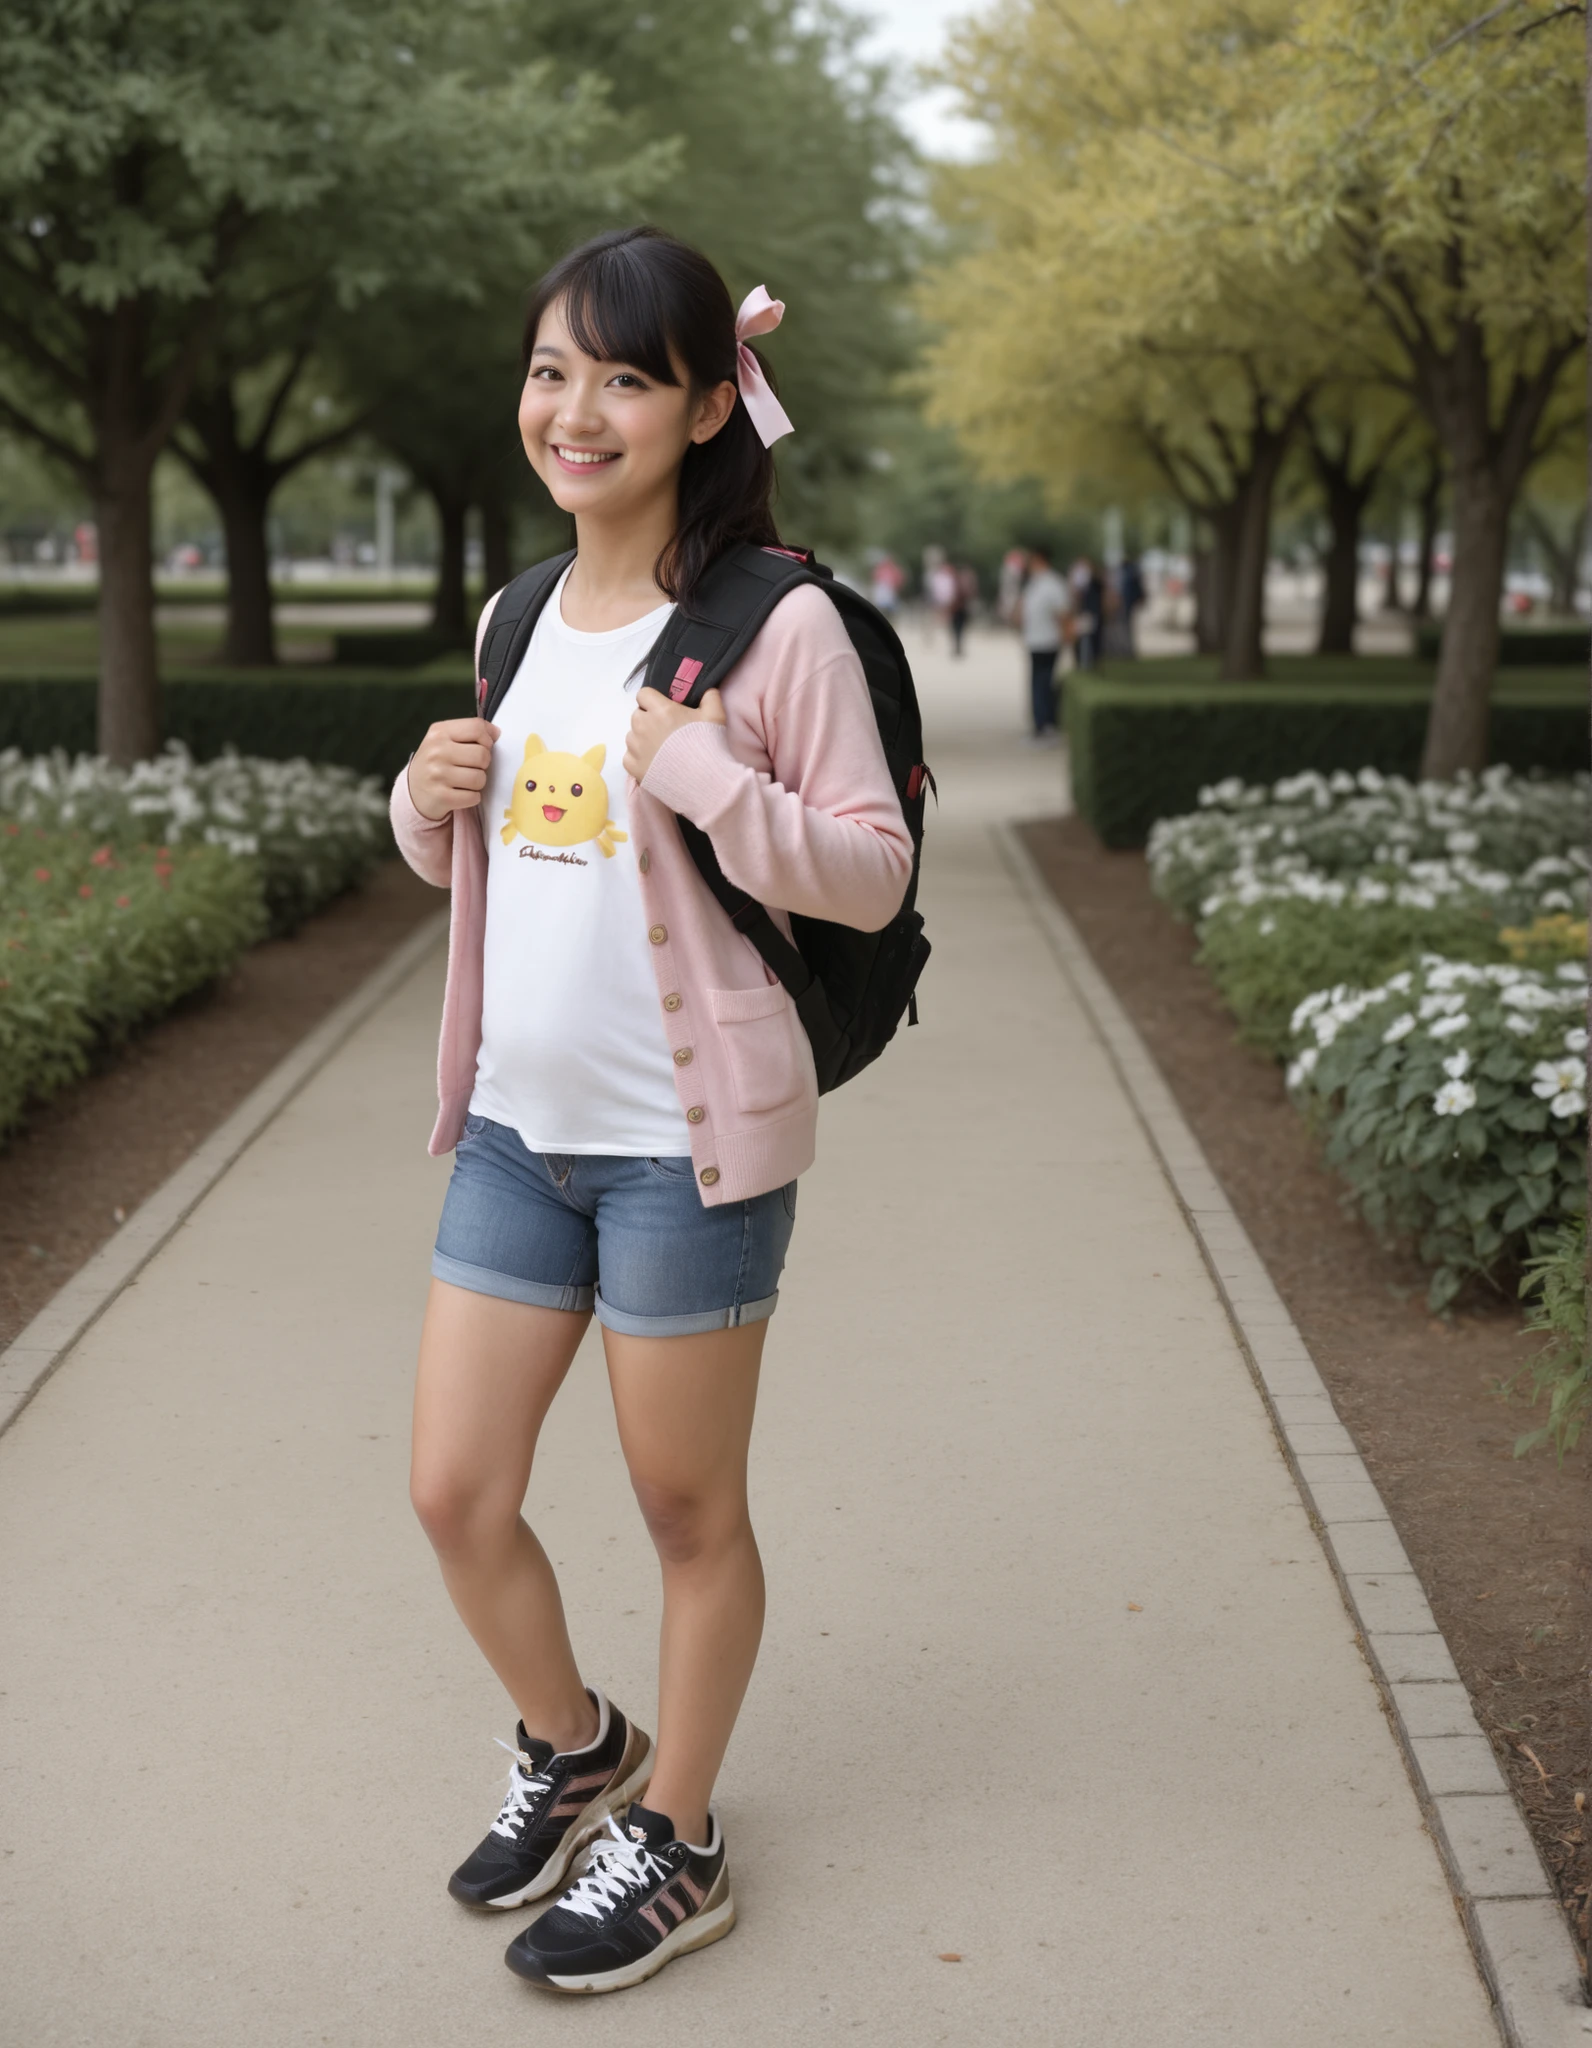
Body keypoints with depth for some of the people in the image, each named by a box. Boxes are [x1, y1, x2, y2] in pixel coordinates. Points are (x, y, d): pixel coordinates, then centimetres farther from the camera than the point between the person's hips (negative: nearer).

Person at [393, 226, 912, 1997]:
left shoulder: (776, 626, -12)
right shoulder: (519, 622, 9)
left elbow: (872, 879, -11)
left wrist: (711, 781, -25)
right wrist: (428, 801, -2)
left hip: (687, 1138, -6)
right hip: (516, 1122, 7)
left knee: (687, 1510, 10)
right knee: (454, 1494, 11)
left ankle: (675, 1846, 31)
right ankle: (573, 1747, 39)